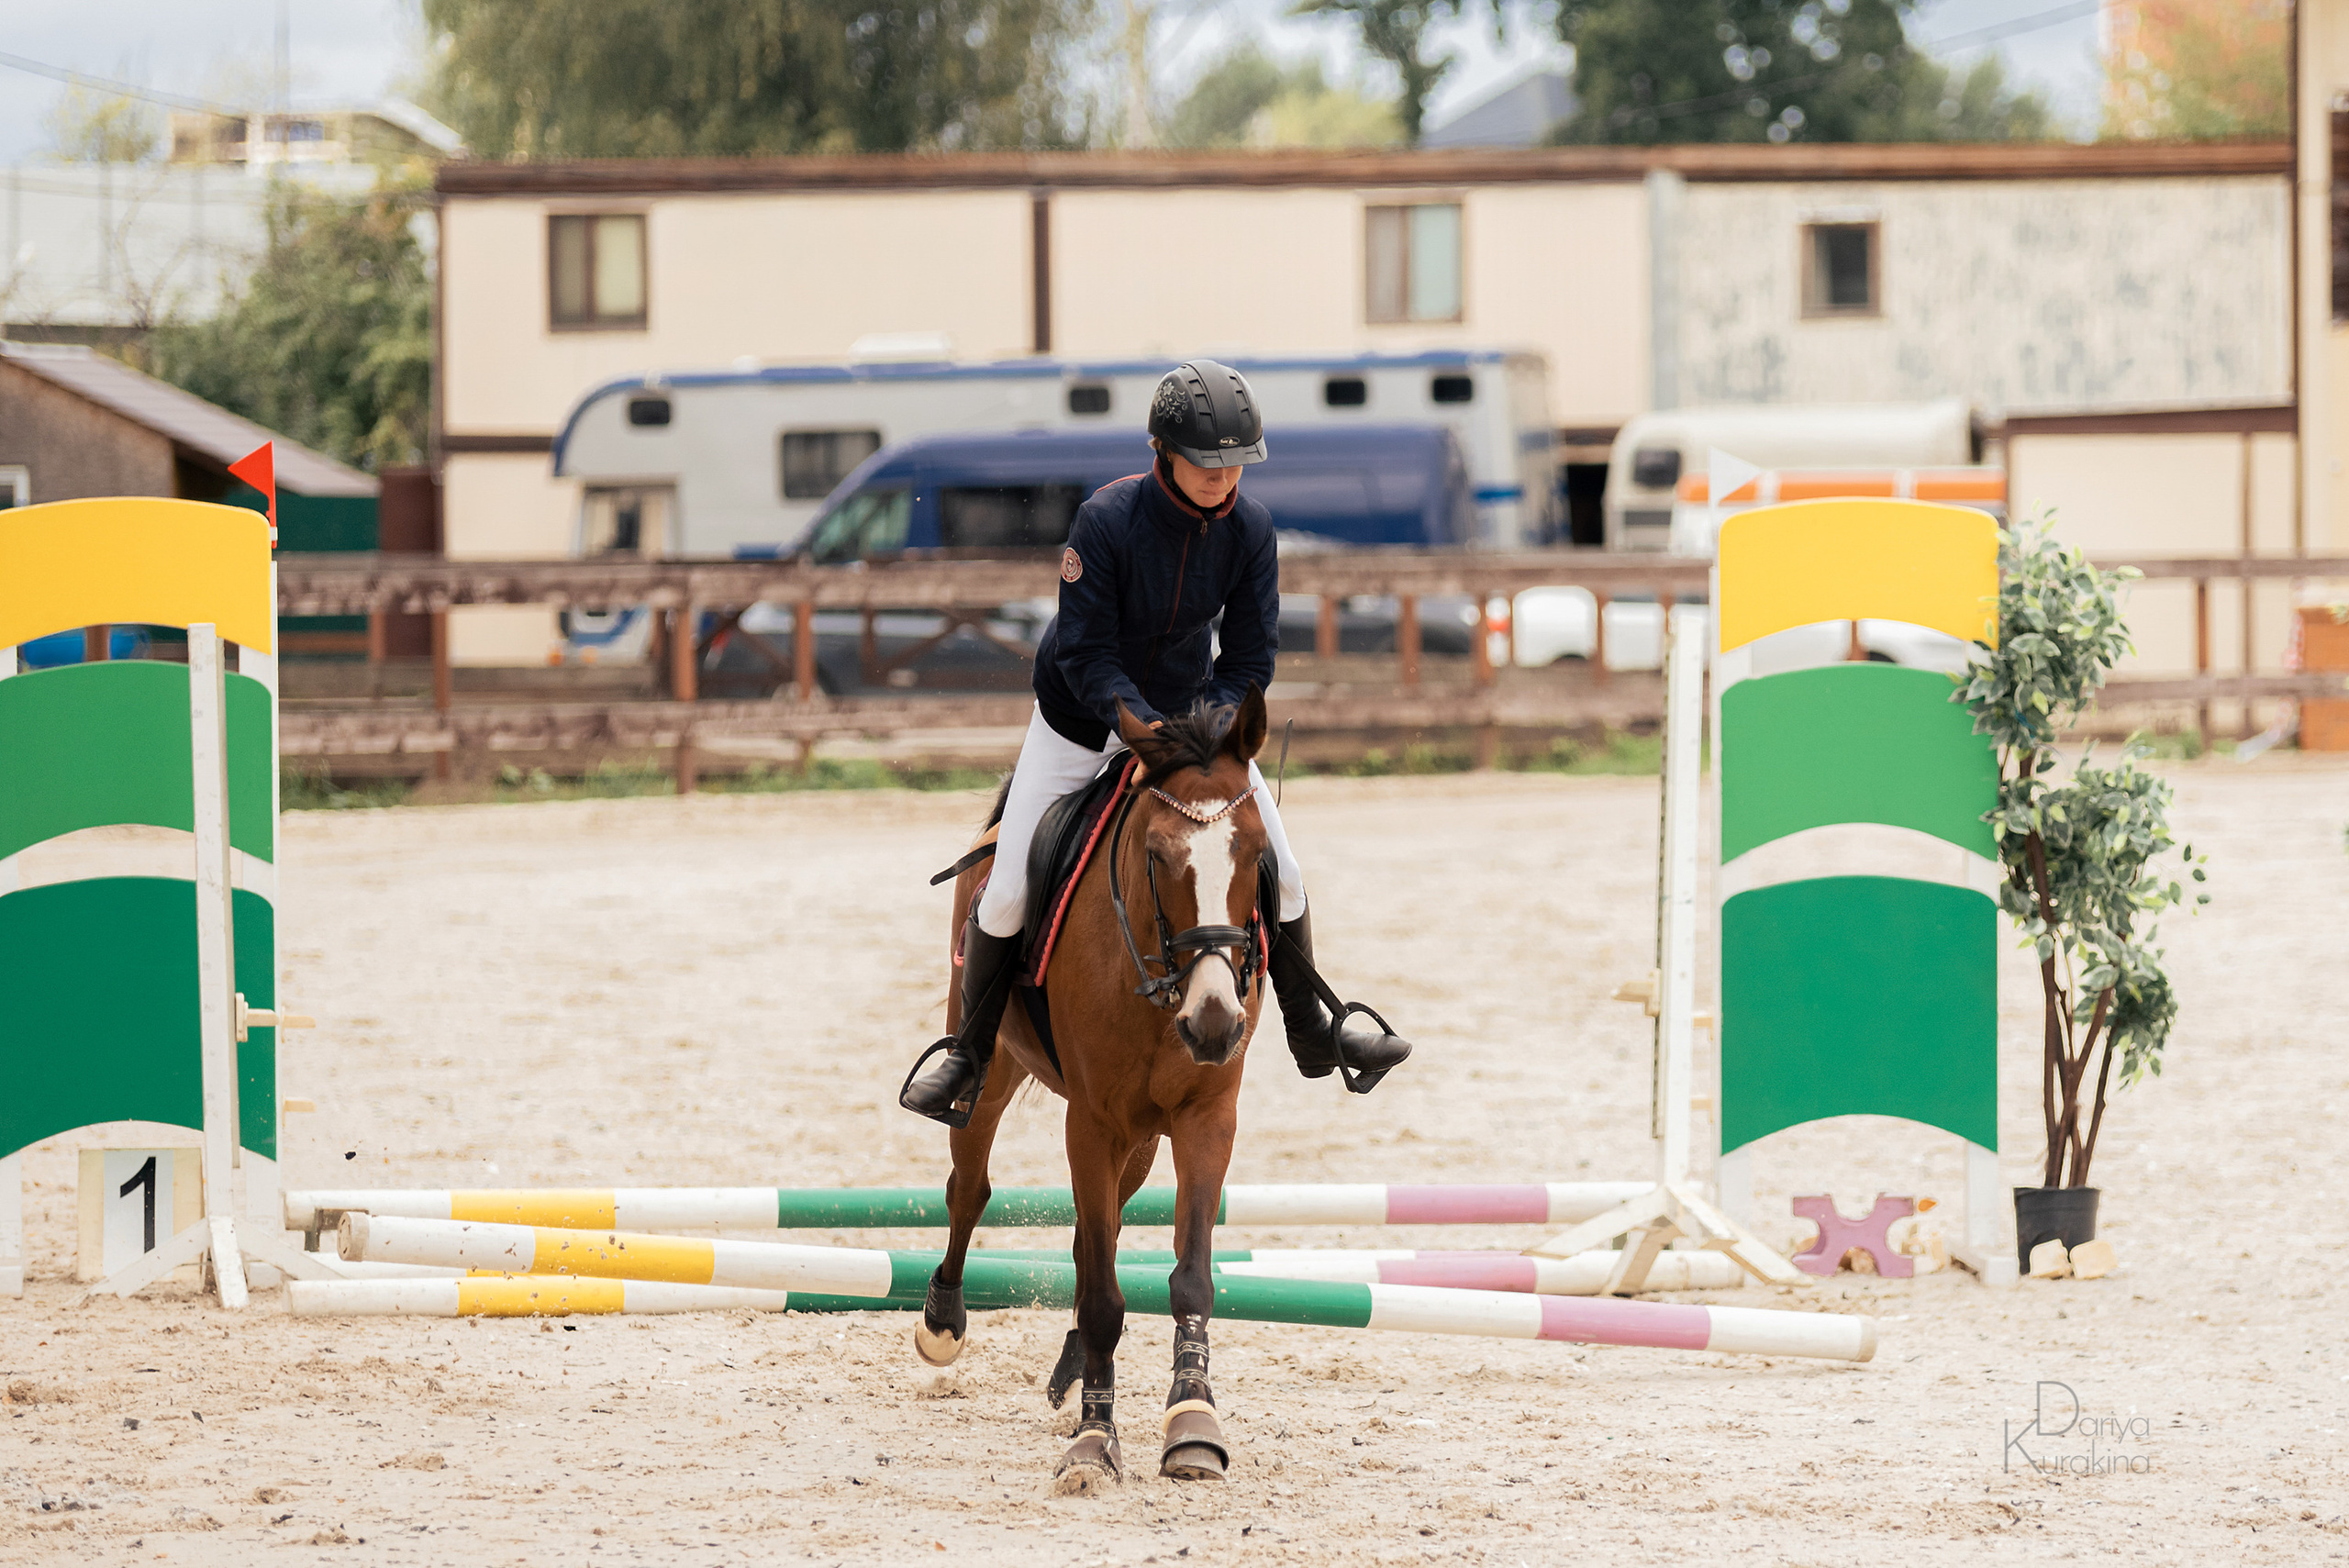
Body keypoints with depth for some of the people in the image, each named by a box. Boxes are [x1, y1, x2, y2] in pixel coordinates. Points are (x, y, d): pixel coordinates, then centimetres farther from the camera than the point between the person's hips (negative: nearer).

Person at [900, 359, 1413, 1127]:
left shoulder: (1250, 529, -16)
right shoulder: (1106, 521, -28)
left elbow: (1251, 660, -12)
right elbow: (1087, 658, -25)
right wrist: (1147, 732, -38)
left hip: (1194, 712, 3)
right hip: (1080, 720, -3)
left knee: (1282, 874, 1)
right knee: (1007, 895, -8)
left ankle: (1313, 1032, 23)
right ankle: (968, 1052, 12)